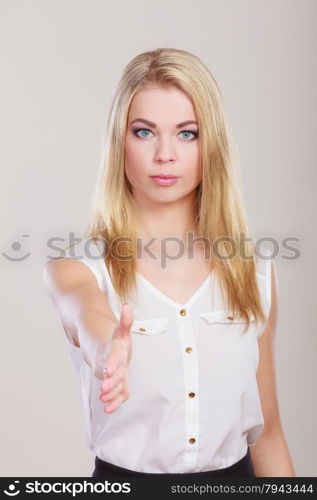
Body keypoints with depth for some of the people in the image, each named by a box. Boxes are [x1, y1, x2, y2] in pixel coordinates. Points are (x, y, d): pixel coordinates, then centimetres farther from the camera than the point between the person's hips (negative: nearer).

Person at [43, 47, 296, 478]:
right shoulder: (78, 268, -12)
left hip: (235, 469, 2)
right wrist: (107, 351, -56)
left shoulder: (255, 271, -4)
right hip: (123, 471, -2)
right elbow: (86, 311, -36)